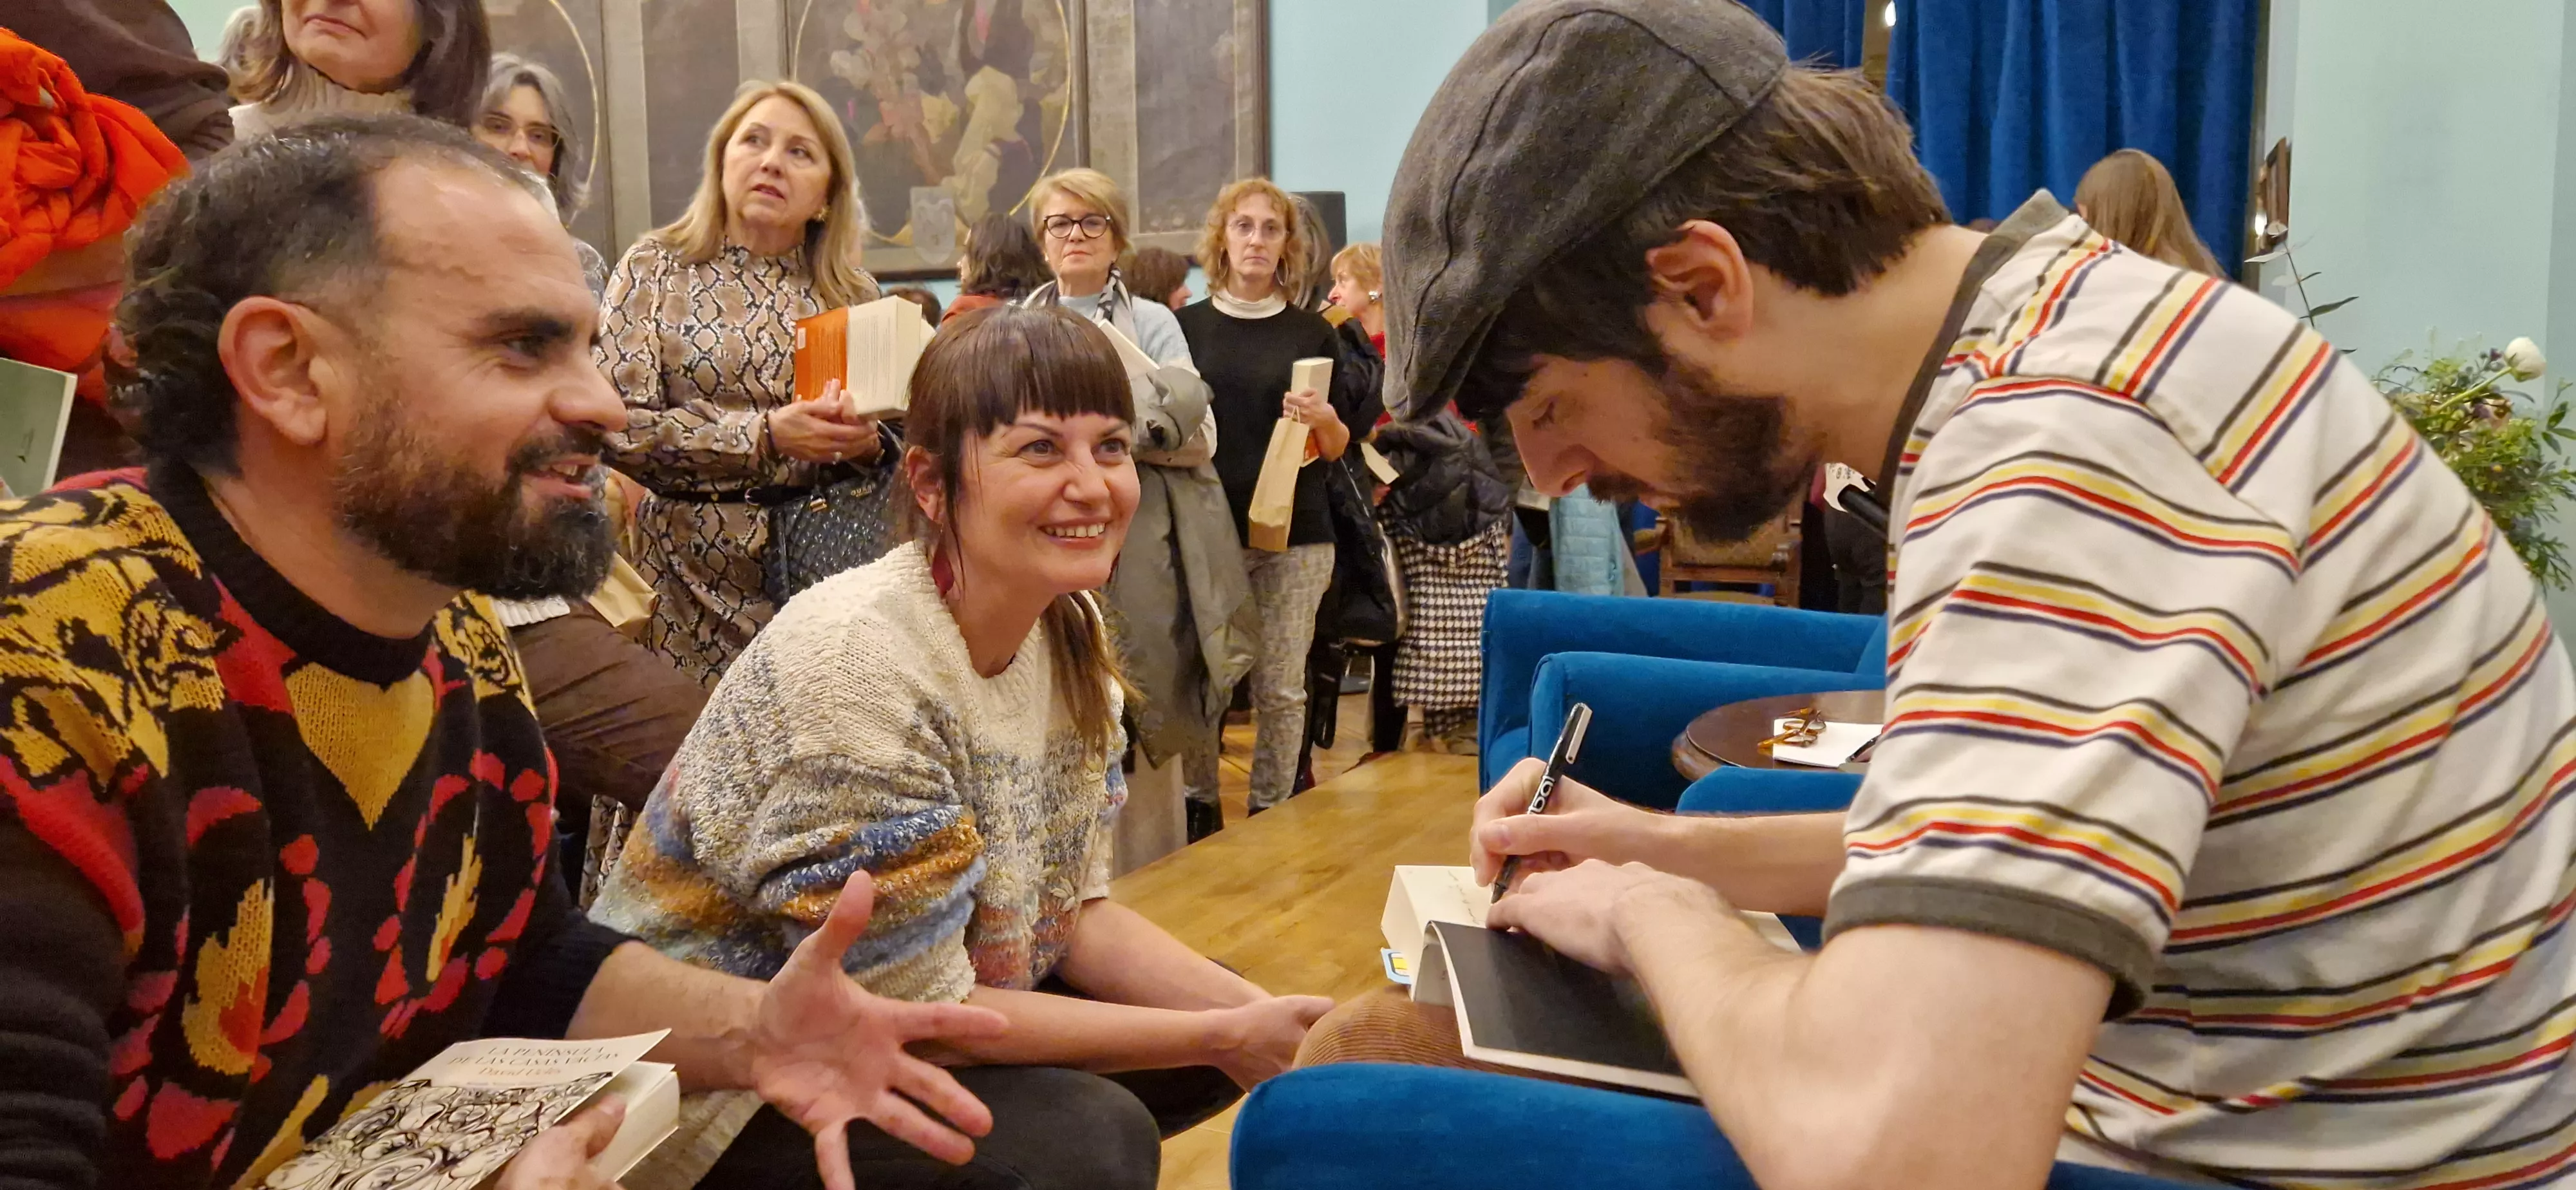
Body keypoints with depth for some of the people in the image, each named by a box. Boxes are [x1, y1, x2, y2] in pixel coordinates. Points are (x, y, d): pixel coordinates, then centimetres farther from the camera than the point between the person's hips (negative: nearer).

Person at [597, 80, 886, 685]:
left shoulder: (853, 292, 10)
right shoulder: (656, 268, 2)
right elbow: (618, 424, -9)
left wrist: (869, 441, -11)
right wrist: (763, 435, -19)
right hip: (699, 571, -2)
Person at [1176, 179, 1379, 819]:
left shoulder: (1312, 331, 8)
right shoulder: (1186, 327, 7)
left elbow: (1338, 449, 9)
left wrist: (1324, 420, -11)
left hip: (1294, 531, 0)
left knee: (1281, 688, 1)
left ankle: (1271, 813, 13)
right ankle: (1198, 809, 14)